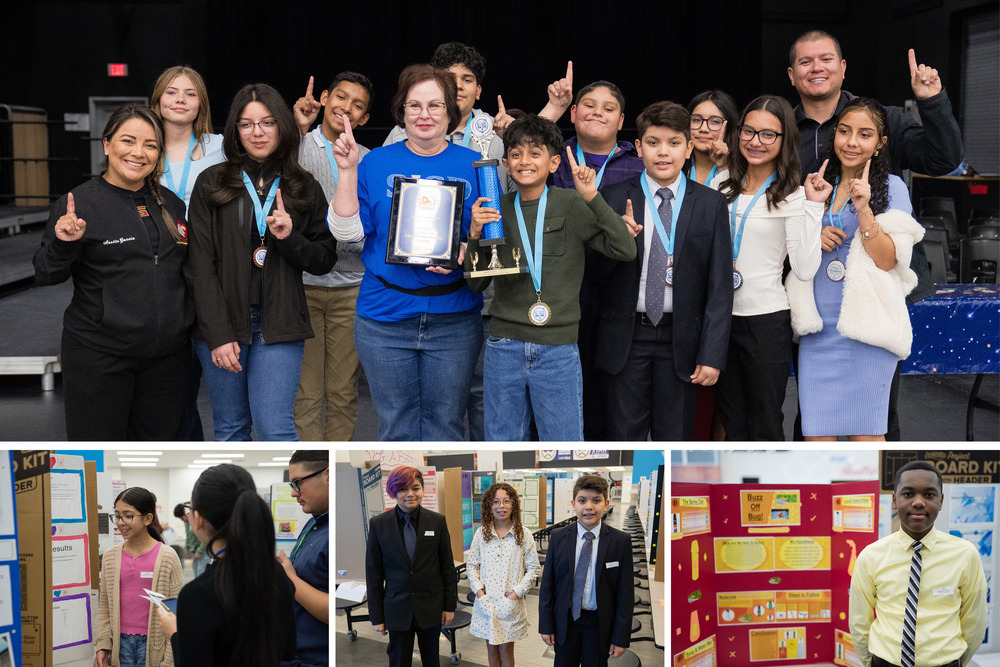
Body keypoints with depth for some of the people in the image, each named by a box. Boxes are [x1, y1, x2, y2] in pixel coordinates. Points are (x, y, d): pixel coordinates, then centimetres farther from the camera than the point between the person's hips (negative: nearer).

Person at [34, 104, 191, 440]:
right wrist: (64, 245, -26)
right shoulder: (80, 202, -6)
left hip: (167, 358, 5)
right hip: (99, 358, -5)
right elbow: (45, 275, -7)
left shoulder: (171, 204, 10)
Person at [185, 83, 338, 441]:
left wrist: (290, 238, -12)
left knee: (275, 429, -9)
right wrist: (218, 334, -11)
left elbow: (324, 260, 9)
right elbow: (200, 266, -2)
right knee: (230, 429, 8)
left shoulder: (304, 187, 8)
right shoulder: (211, 183, 2)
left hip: (278, 325, 0)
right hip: (222, 322, 0)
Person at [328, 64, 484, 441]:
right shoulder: (376, 163, 5)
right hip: (385, 316, 0)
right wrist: (347, 170, -9)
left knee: (444, 424, 6)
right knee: (396, 427, 9)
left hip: (453, 319, 0)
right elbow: (347, 231, -1)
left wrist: (462, 253, -15)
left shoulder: (474, 166, 4)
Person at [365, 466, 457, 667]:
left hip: (431, 608, 1)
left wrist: (450, 605, 3)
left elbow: (448, 566, 3)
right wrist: (376, 616, -2)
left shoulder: (437, 521, -2)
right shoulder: (378, 524, -4)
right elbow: (373, 573, -1)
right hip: (397, 609, -1)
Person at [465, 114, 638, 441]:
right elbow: (476, 283, 9)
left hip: (558, 349, -2)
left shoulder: (571, 205, -2)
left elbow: (625, 250, -11)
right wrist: (475, 235, -7)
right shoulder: (496, 210, 7)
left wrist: (592, 197, -18)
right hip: (504, 346, 3)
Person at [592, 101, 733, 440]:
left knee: (674, 438, 9)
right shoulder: (614, 198, 1)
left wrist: (712, 355, -7)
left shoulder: (711, 204, 2)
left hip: (680, 337, 0)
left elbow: (719, 286, -1)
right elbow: (594, 271, 1)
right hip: (626, 336, 0)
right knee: (624, 437, 5)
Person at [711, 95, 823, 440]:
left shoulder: (792, 197, -6)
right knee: (733, 425, 15)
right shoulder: (722, 184, 7)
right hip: (719, 317, 4)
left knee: (765, 427, 6)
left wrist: (814, 205, -17)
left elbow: (805, 269, -16)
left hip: (766, 319, -4)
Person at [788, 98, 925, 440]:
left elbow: (887, 260, -7)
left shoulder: (891, 187, 1)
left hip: (865, 323, -4)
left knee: (865, 429, -1)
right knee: (816, 430, 2)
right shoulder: (819, 184, 14)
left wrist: (864, 209, -18)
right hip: (818, 325, 4)